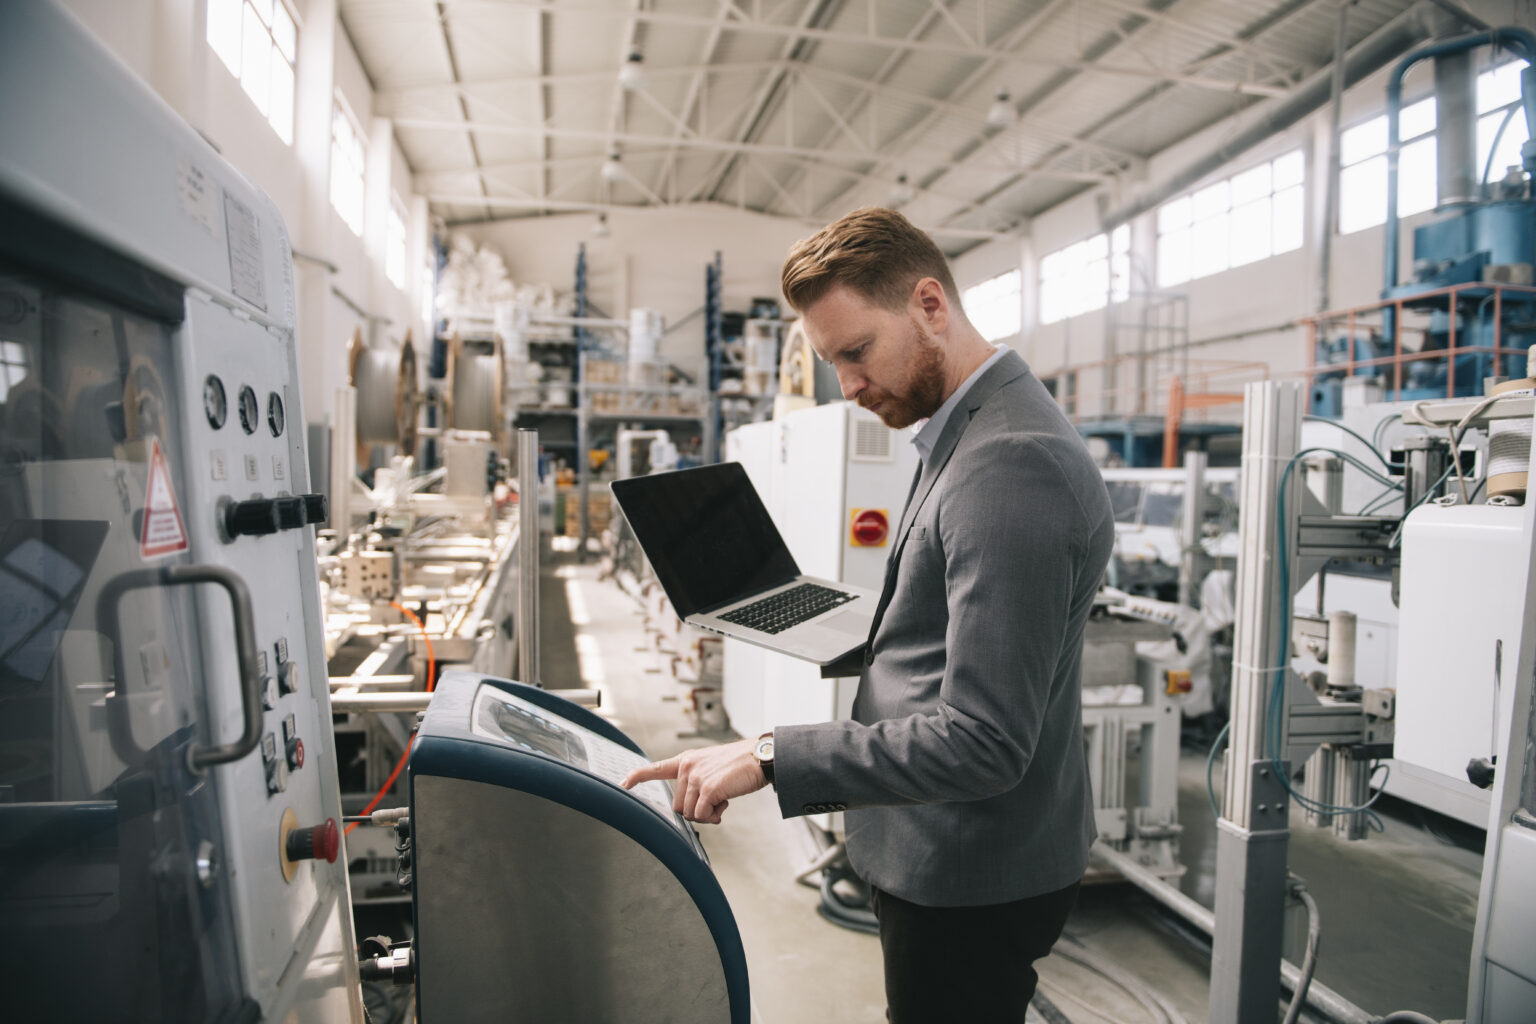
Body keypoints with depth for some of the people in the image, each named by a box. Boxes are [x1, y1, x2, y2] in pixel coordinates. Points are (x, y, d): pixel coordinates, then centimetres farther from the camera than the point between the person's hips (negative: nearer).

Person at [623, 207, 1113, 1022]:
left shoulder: (1011, 466, -27)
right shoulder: (971, 431, 7)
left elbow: (982, 741, -29)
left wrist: (770, 758, -28)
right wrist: (862, 636, 5)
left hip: (972, 878, -9)